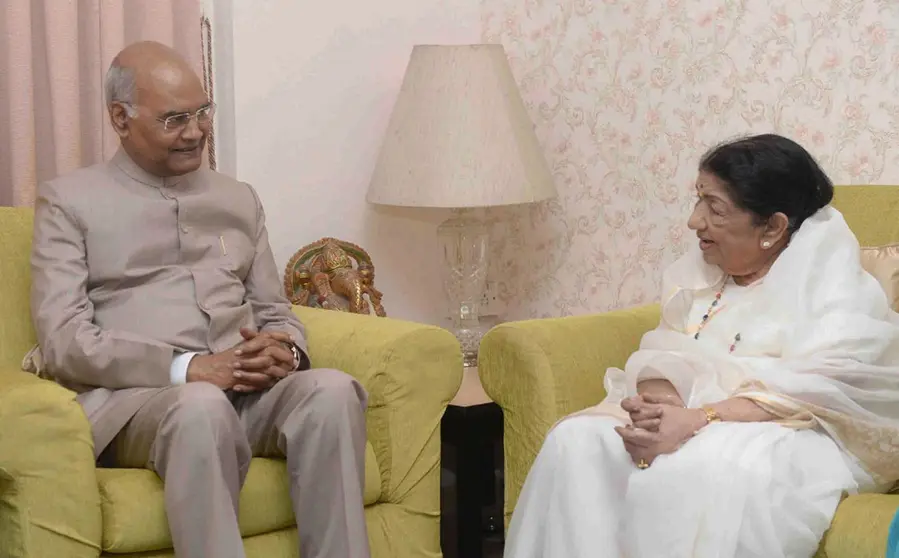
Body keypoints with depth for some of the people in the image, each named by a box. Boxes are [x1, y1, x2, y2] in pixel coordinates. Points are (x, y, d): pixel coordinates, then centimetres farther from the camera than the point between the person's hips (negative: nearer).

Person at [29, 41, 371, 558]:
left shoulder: (240, 198, 22)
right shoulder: (69, 201, 7)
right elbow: (64, 341, -4)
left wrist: (284, 349, -4)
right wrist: (186, 367, -16)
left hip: (249, 391, 4)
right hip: (134, 396, -4)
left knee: (331, 389, -30)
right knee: (203, 407, -40)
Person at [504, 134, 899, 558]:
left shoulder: (833, 279, -9)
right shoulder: (701, 268, 13)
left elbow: (817, 391, -22)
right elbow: (663, 355, 6)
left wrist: (699, 422, -32)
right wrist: (658, 399, -20)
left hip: (801, 437, -6)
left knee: (699, 468, -37)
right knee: (577, 441, -18)